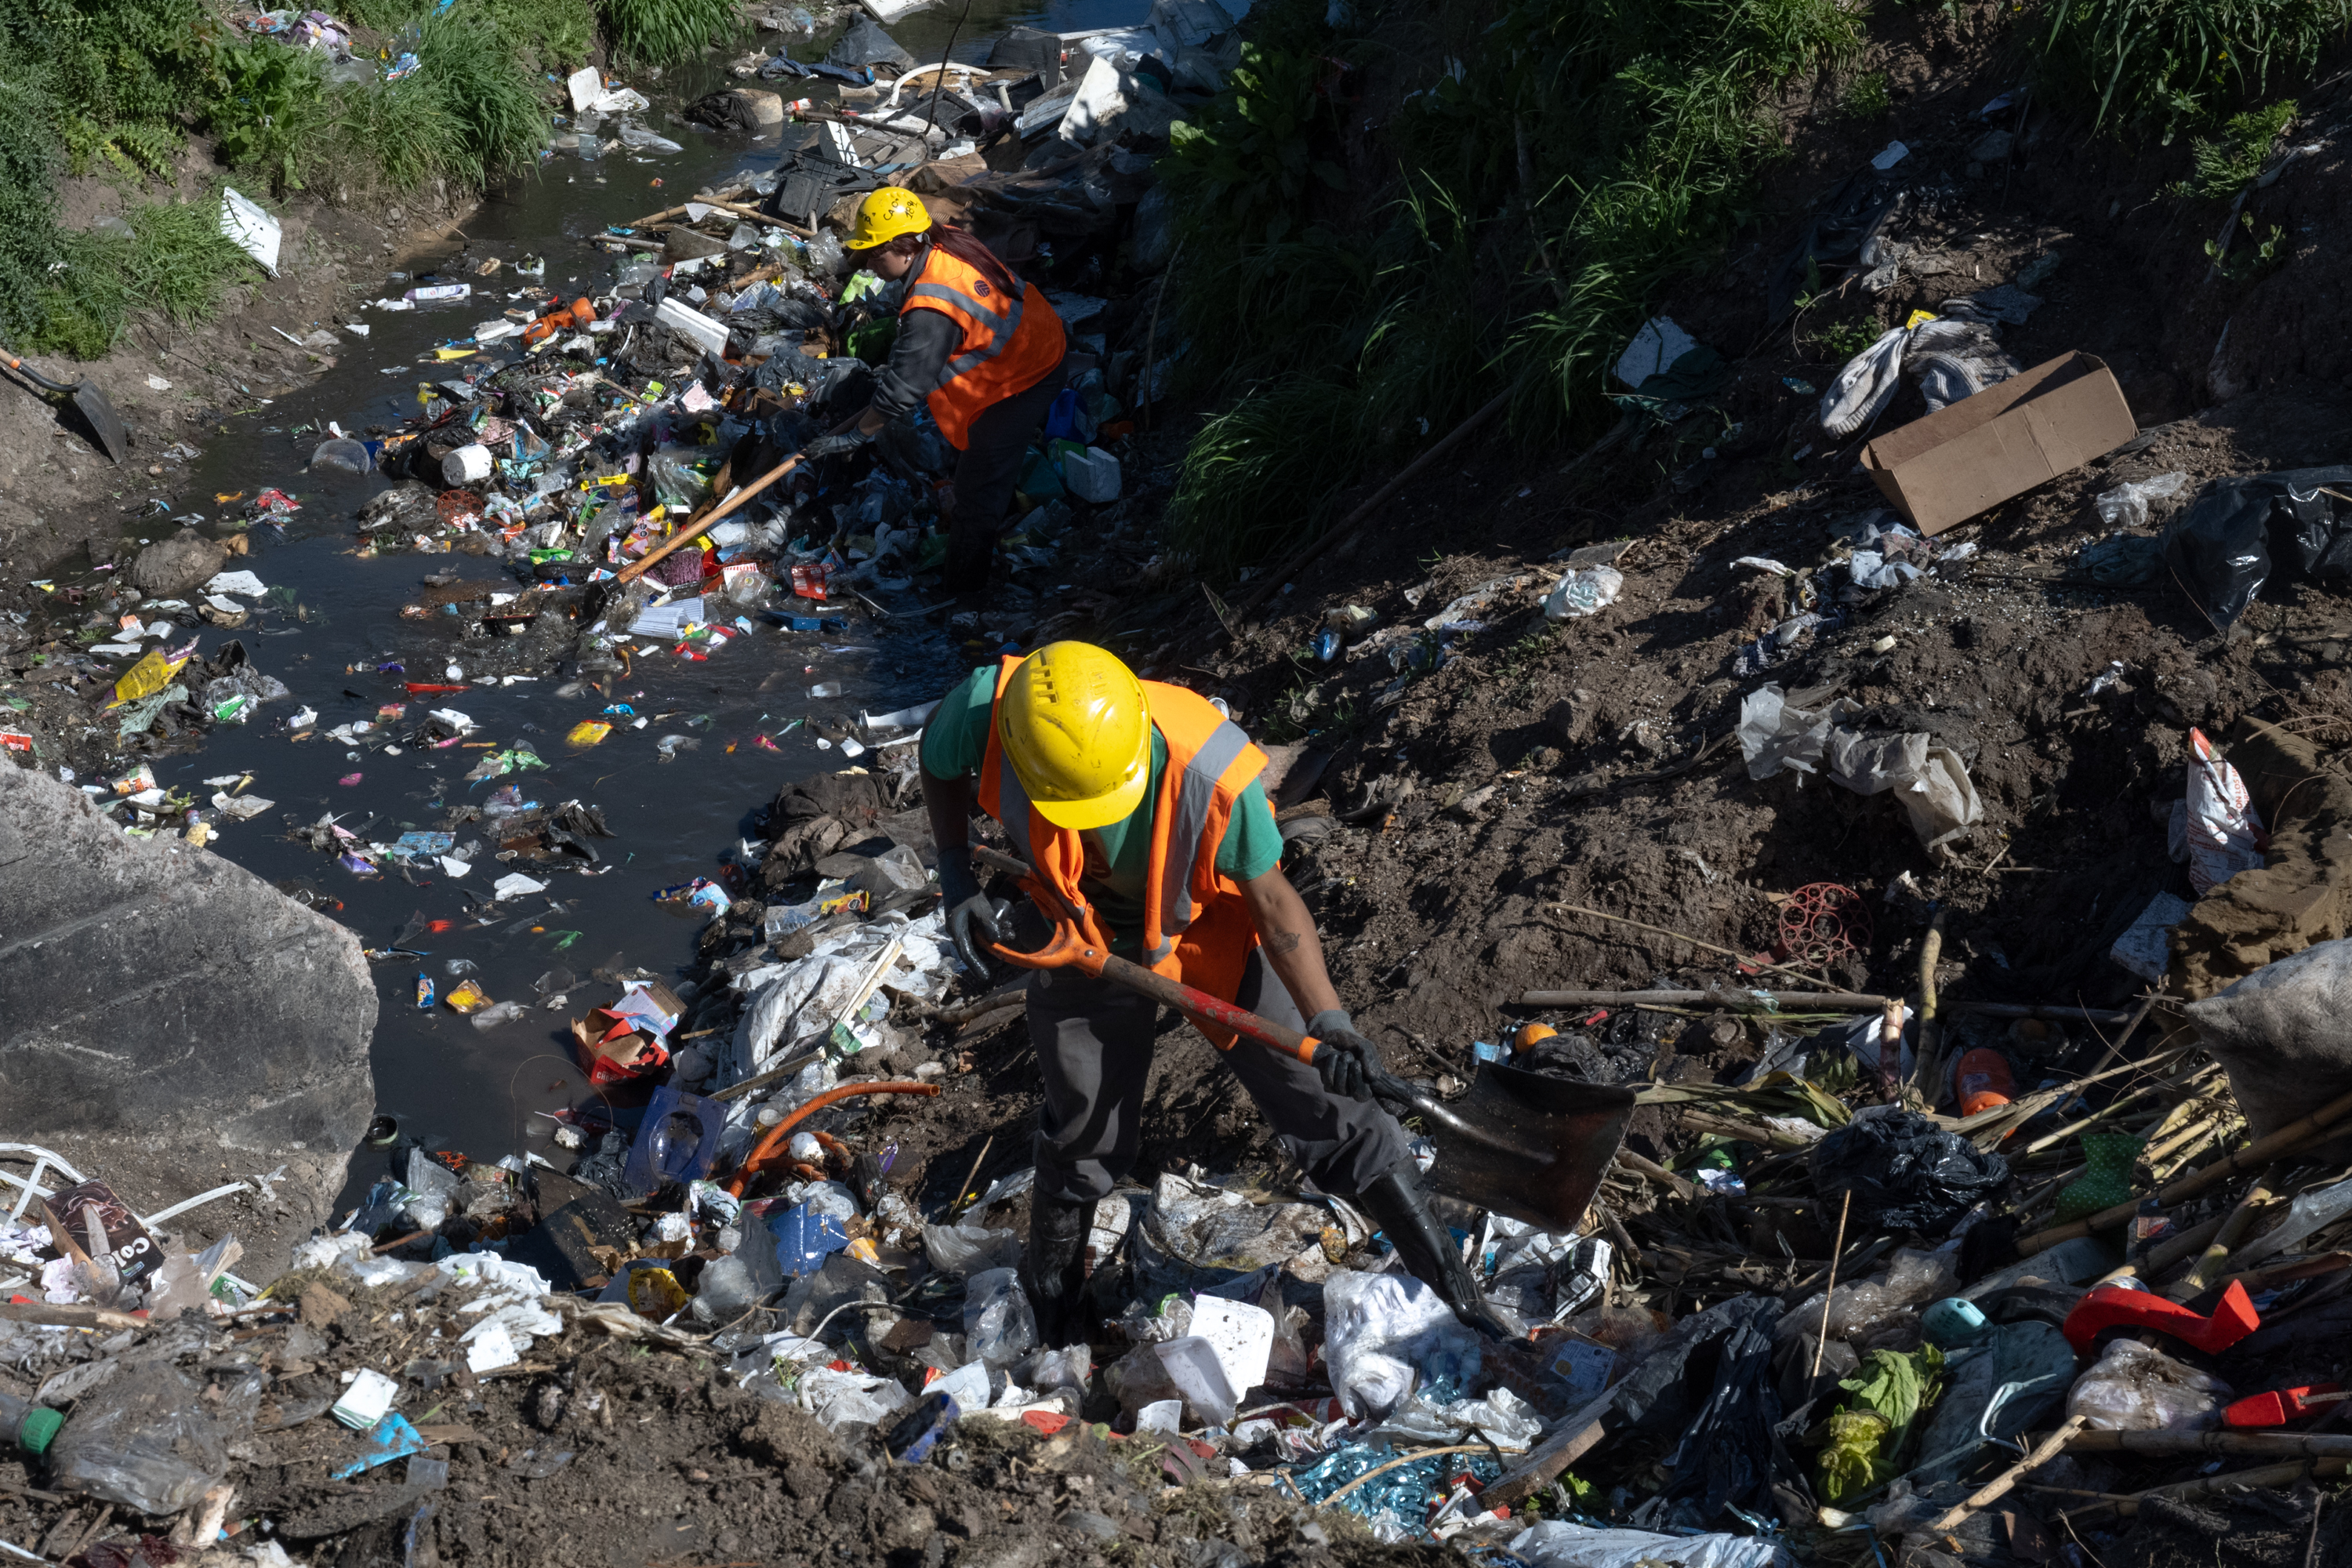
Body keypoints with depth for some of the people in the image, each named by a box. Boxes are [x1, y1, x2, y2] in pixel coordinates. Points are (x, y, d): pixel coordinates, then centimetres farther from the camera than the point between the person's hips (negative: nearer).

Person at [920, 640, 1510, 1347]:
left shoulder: (1211, 771, -37)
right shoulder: (987, 712, -32)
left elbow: (1272, 899, -21)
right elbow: (939, 757, -5)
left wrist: (1327, 1020, -28)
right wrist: (956, 878, -11)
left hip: (1215, 936, -1)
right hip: (1083, 942, 2)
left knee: (1327, 1113, 1)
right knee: (1085, 1143, 14)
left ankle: (1455, 1289, 16)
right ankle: (1051, 1303, 43)